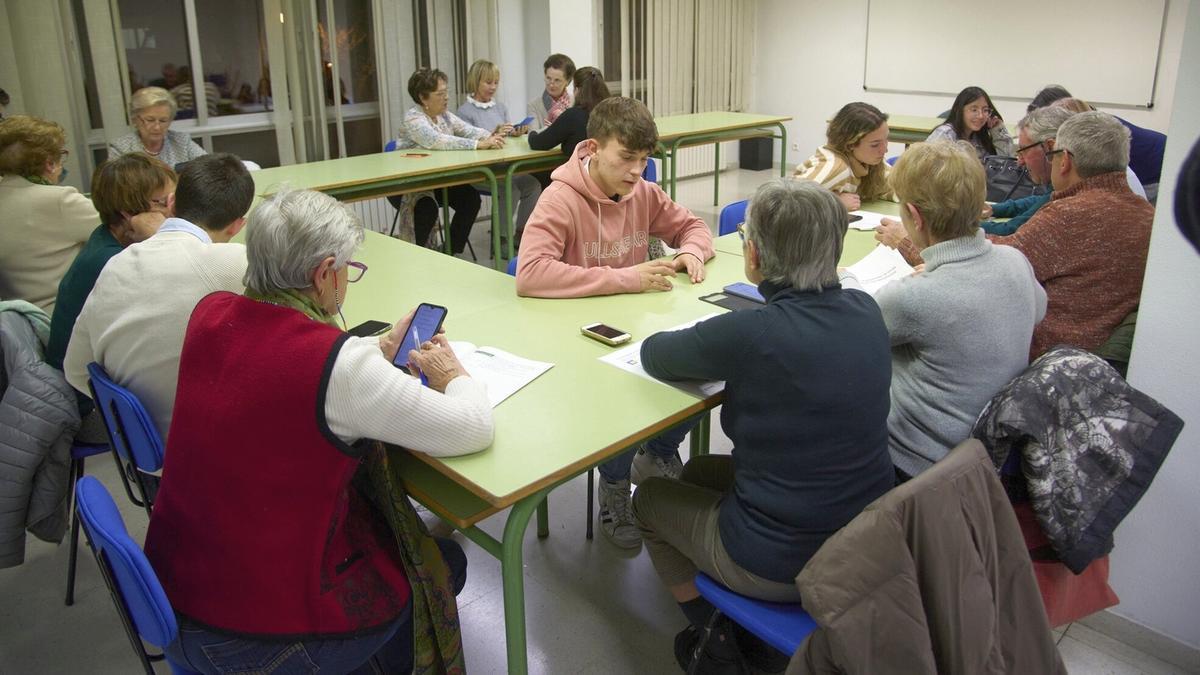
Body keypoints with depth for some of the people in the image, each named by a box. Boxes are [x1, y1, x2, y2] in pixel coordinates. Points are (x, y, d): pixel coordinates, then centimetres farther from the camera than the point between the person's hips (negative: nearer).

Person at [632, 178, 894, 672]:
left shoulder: (750, 334, -28)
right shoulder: (865, 311, -8)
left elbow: (652, 355, -10)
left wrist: (714, 355, 5)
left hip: (782, 565, -6)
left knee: (649, 498, 20)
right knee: (699, 471, 28)